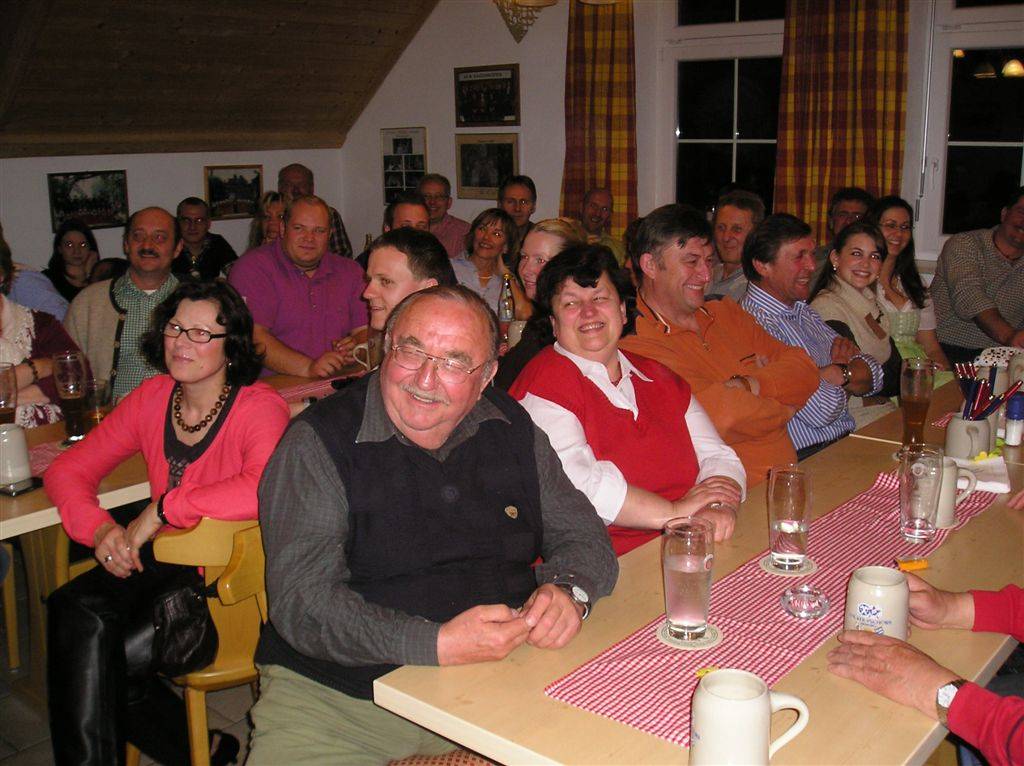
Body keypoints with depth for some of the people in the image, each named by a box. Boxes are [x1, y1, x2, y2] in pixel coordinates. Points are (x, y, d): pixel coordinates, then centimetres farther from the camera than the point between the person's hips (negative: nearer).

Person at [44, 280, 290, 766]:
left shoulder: (260, 407, -14)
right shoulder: (153, 398, 5)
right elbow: (66, 470, 8)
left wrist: (161, 510, -27)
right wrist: (100, 529, -11)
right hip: (163, 561, 7)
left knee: (97, 661, -20)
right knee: (72, 610, -21)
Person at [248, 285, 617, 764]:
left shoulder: (513, 429, 4)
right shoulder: (318, 442, -10)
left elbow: (584, 538, 11)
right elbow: (301, 602, -17)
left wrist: (568, 589, -13)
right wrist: (436, 645, -28)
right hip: (339, 697, -3)